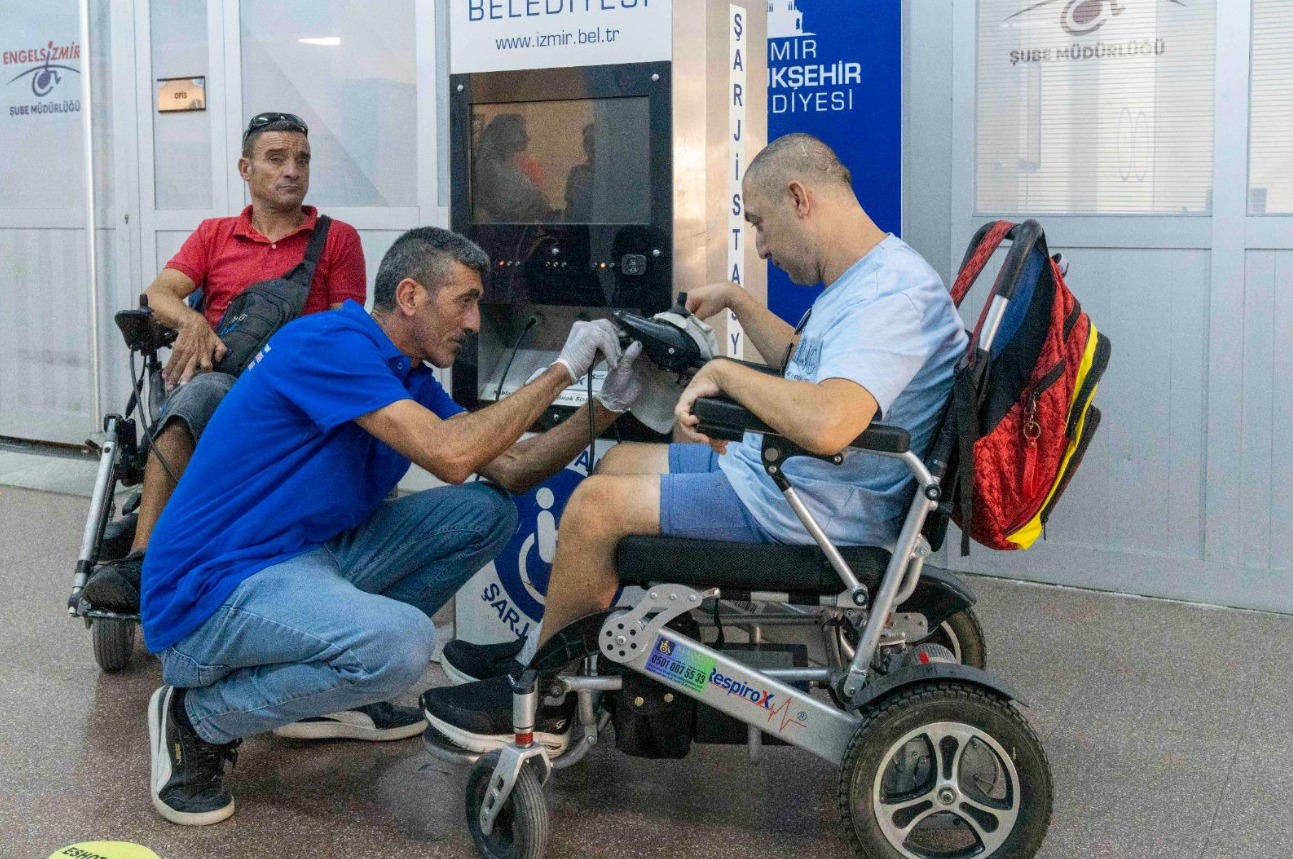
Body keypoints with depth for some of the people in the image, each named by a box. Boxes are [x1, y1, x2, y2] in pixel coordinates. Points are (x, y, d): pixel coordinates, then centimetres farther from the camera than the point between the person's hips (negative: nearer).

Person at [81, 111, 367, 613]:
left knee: (194, 398, -35)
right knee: (199, 391, -36)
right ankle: (143, 565, -43)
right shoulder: (213, 235, 23)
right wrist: (192, 321, -16)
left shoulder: (338, 238, 16)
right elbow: (159, 292, 7)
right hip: (216, 375, 2)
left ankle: (141, 560, -39)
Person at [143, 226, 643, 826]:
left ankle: (322, 695, 10)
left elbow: (510, 470, 8)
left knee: (486, 512, 4)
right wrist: (562, 370, -18)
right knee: (403, 641, -35)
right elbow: (451, 455, -26)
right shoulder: (333, 342, -17)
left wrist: (608, 405, -1)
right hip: (211, 590, -10)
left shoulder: (411, 380, 12)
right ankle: (197, 717, -8)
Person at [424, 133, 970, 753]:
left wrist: (723, 372, -26)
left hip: (811, 508, -11)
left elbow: (826, 424, -39)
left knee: (596, 503, -13)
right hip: (773, 468, 11)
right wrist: (737, 301, 30)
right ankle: (548, 649, 25)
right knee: (619, 462, 19)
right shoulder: (867, 278, 11)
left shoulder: (895, 290, -24)